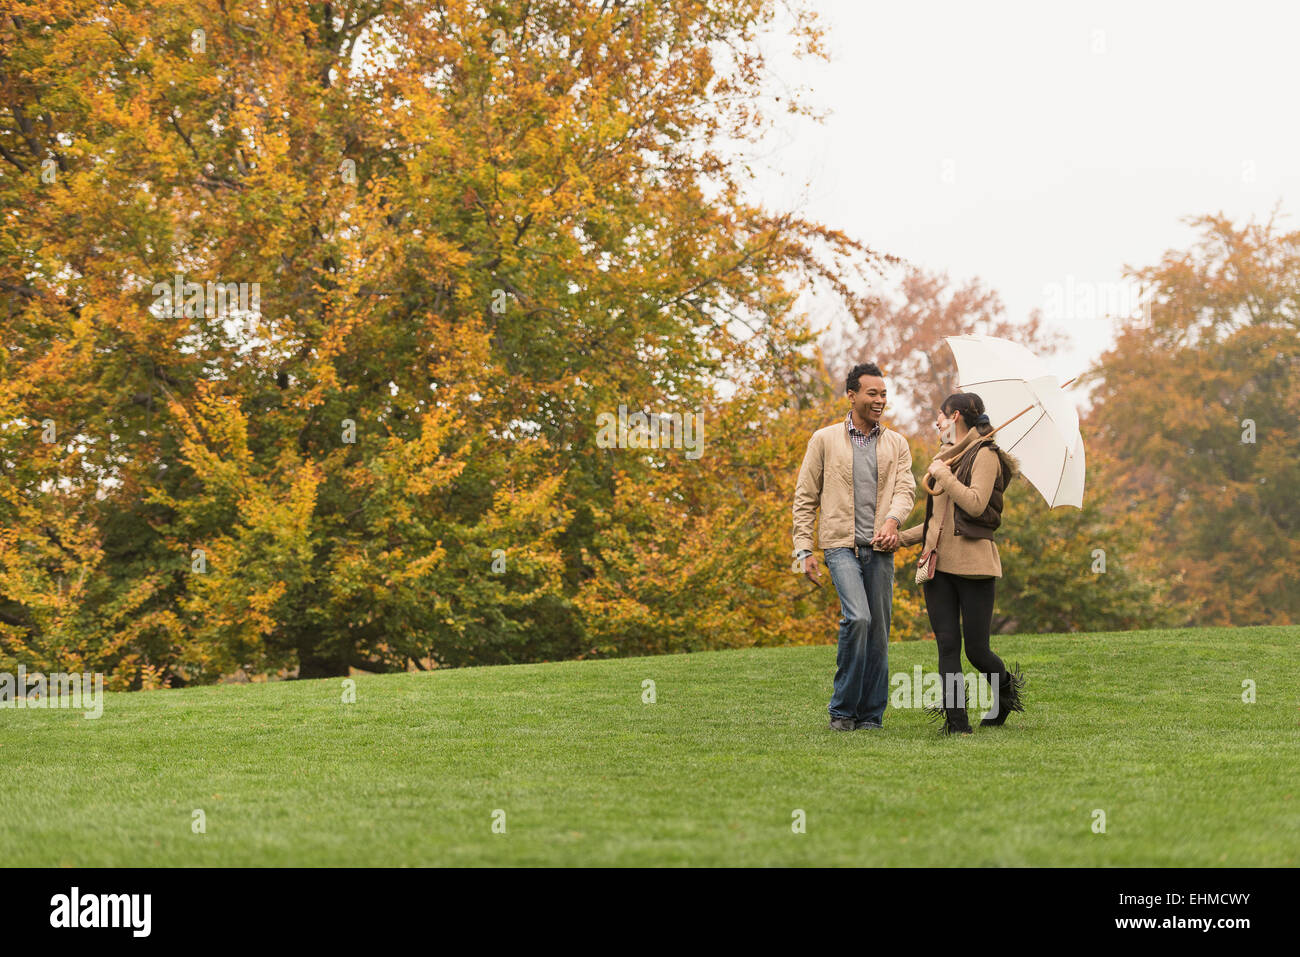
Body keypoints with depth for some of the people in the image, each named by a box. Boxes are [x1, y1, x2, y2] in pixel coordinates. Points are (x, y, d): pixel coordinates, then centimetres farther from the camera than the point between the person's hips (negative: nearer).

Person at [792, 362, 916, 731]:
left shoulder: (896, 444, 14)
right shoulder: (824, 440, 7)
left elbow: (905, 487, 0)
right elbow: (805, 498, 7)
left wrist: (892, 520, -21)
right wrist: (804, 550, -1)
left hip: (880, 549, 3)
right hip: (841, 545, -3)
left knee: (879, 630, 2)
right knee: (857, 617, -21)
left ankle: (871, 713, 12)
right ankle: (842, 710, -10)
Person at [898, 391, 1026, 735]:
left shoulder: (984, 455, -4)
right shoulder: (946, 457, 20)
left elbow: (975, 504, -19)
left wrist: (943, 474, -9)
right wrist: (901, 538, 13)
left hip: (972, 562, -7)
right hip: (938, 563, 7)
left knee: (976, 650, -3)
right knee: (947, 646, -3)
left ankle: (1005, 692, 26)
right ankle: (956, 722, -4)